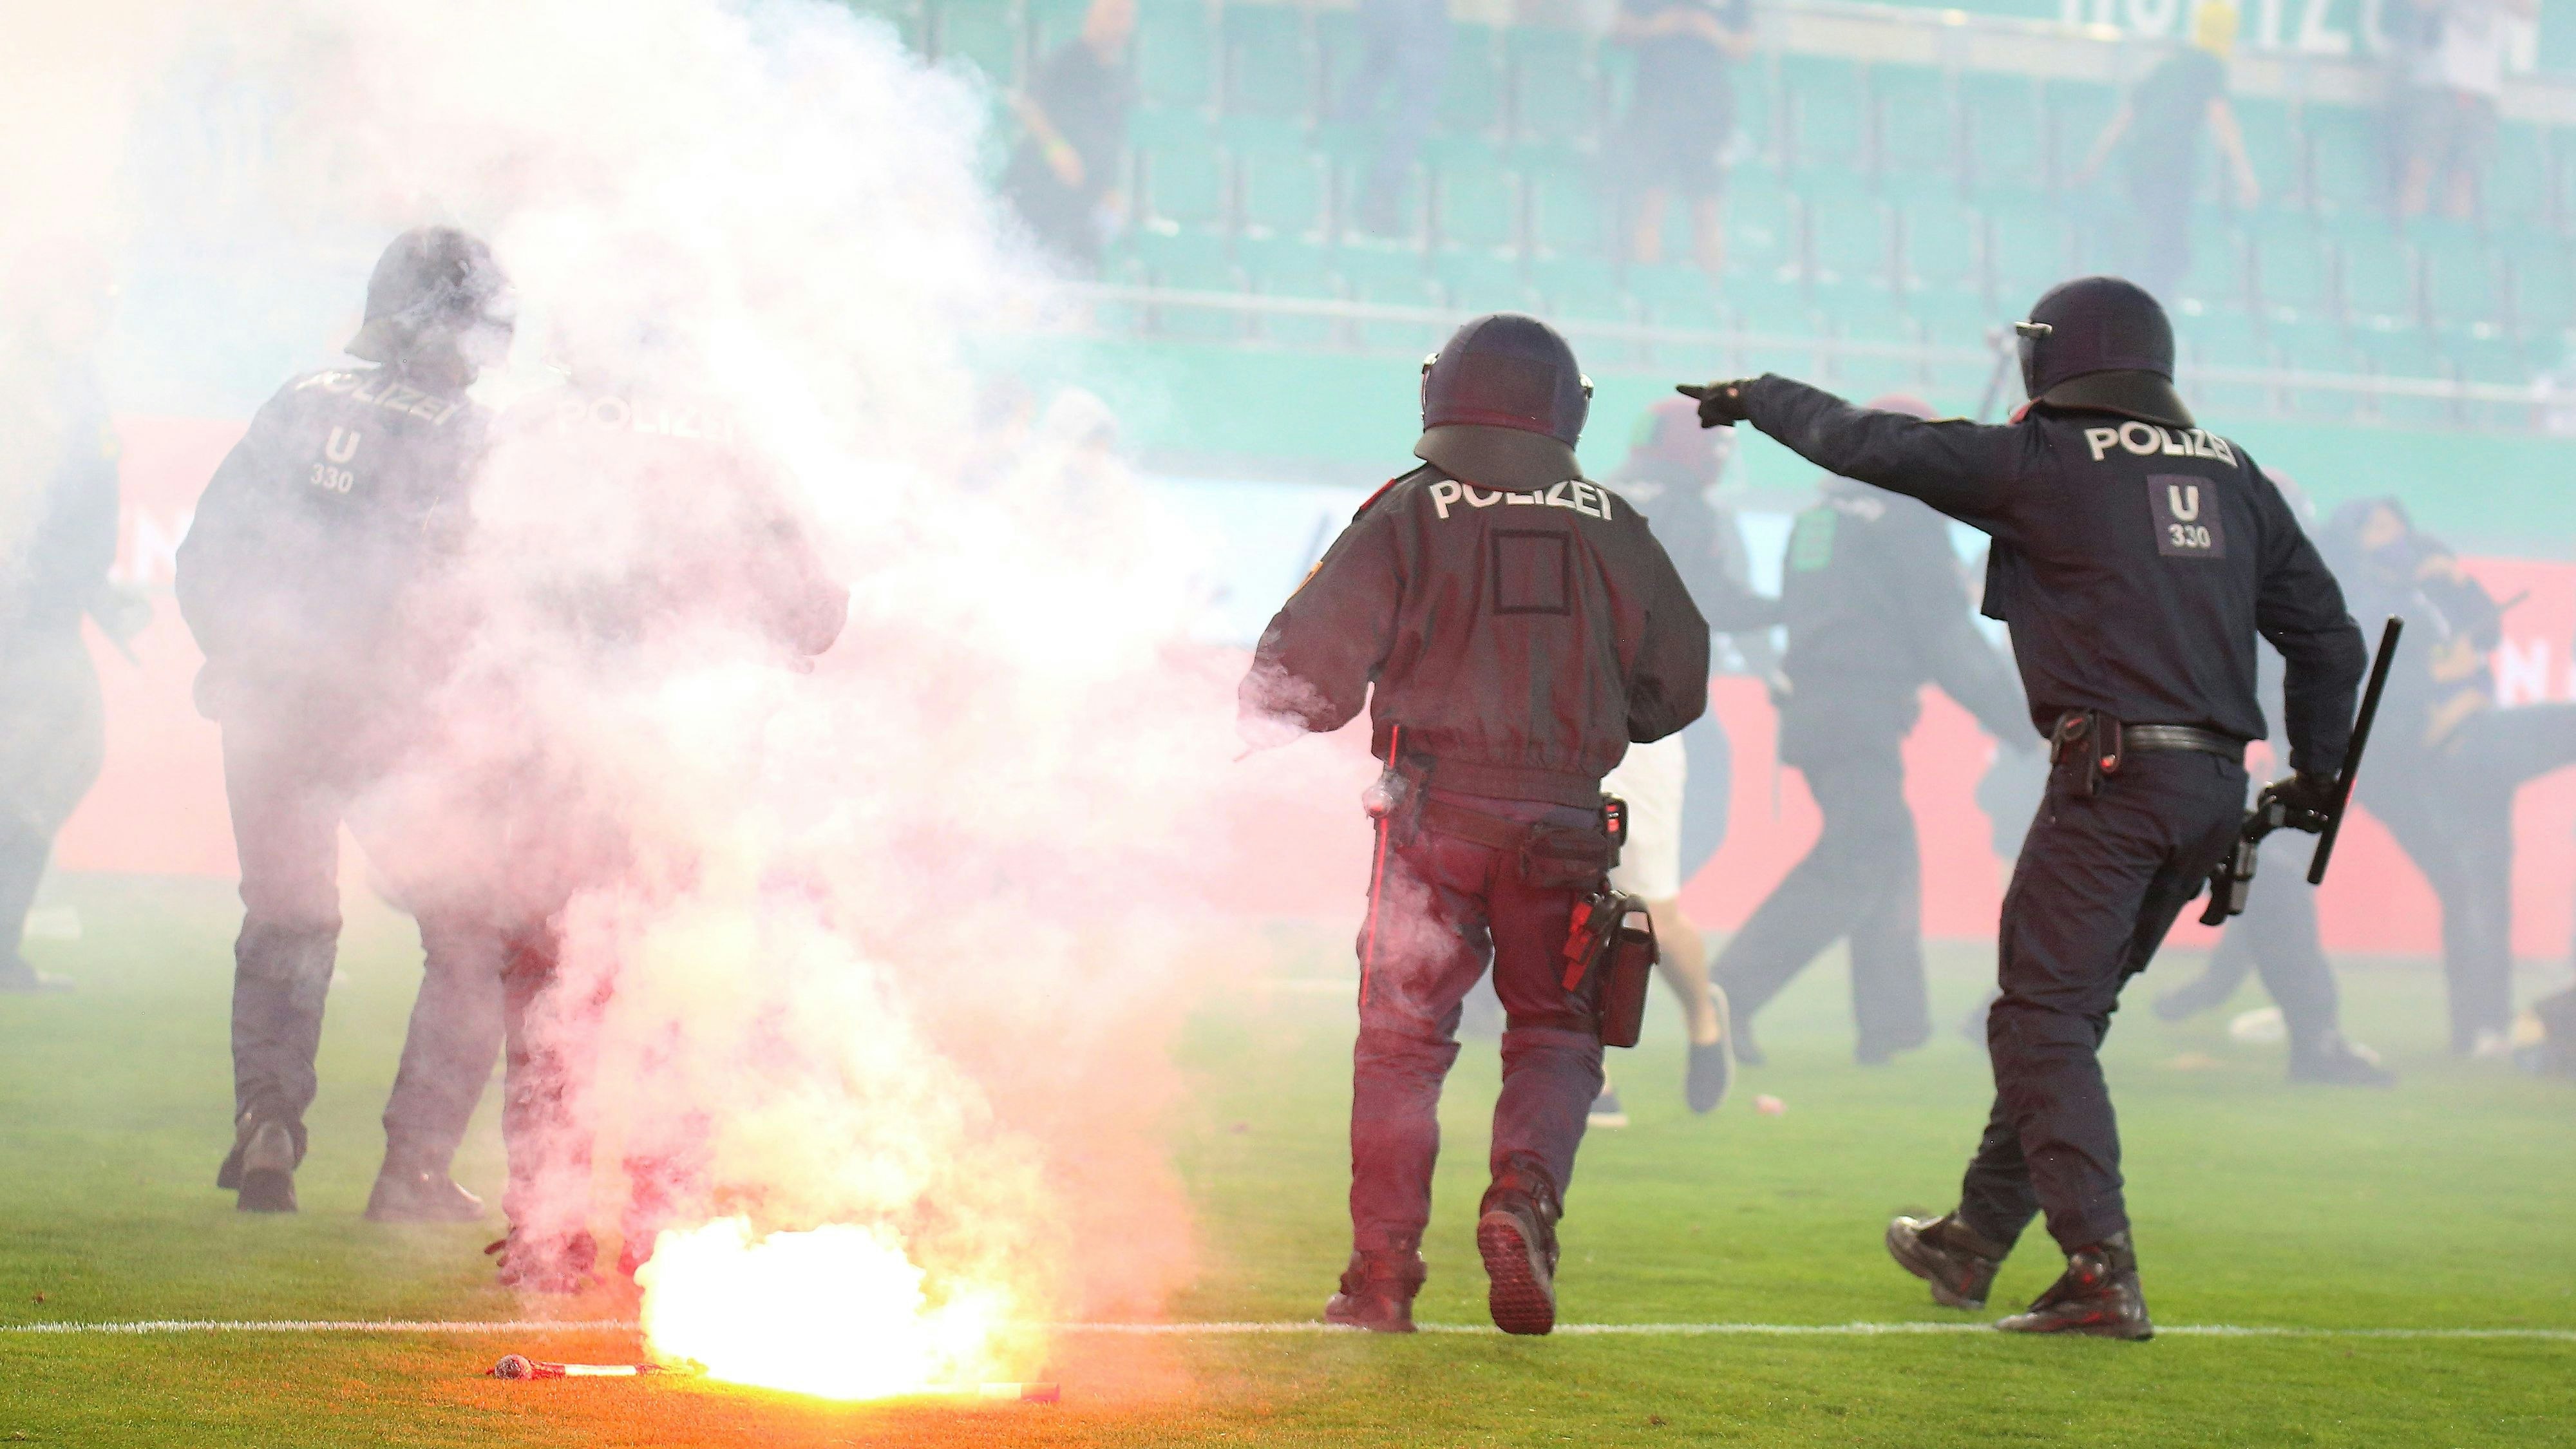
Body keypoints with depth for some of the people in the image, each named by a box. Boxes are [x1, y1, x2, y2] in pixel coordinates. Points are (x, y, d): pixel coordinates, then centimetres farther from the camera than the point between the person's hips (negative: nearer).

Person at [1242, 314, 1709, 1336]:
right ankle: (1524, 1196, -13)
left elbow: (1315, 657, -5)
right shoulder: (1611, 529, 6)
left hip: (1434, 811, -1)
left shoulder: (1410, 515, -3)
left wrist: (1266, 725, 14)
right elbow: (1676, 684, 13)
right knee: (1555, 1031, 13)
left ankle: (1382, 1274, 4)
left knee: (1401, 1038, 6)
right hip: (1561, 820, 1)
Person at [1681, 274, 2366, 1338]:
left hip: (2113, 774, -7)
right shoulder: (2232, 474, 14)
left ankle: (2103, 1271, -17)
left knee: (2044, 1019, -5)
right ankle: (1975, 1241, 28)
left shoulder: (2047, 463, -4)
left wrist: (1757, 400, 19)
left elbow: (1876, 446, 3)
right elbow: (2327, 632, 15)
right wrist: (2315, 774, 24)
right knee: (2066, 1011, 18)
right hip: (2215, 789, 7)